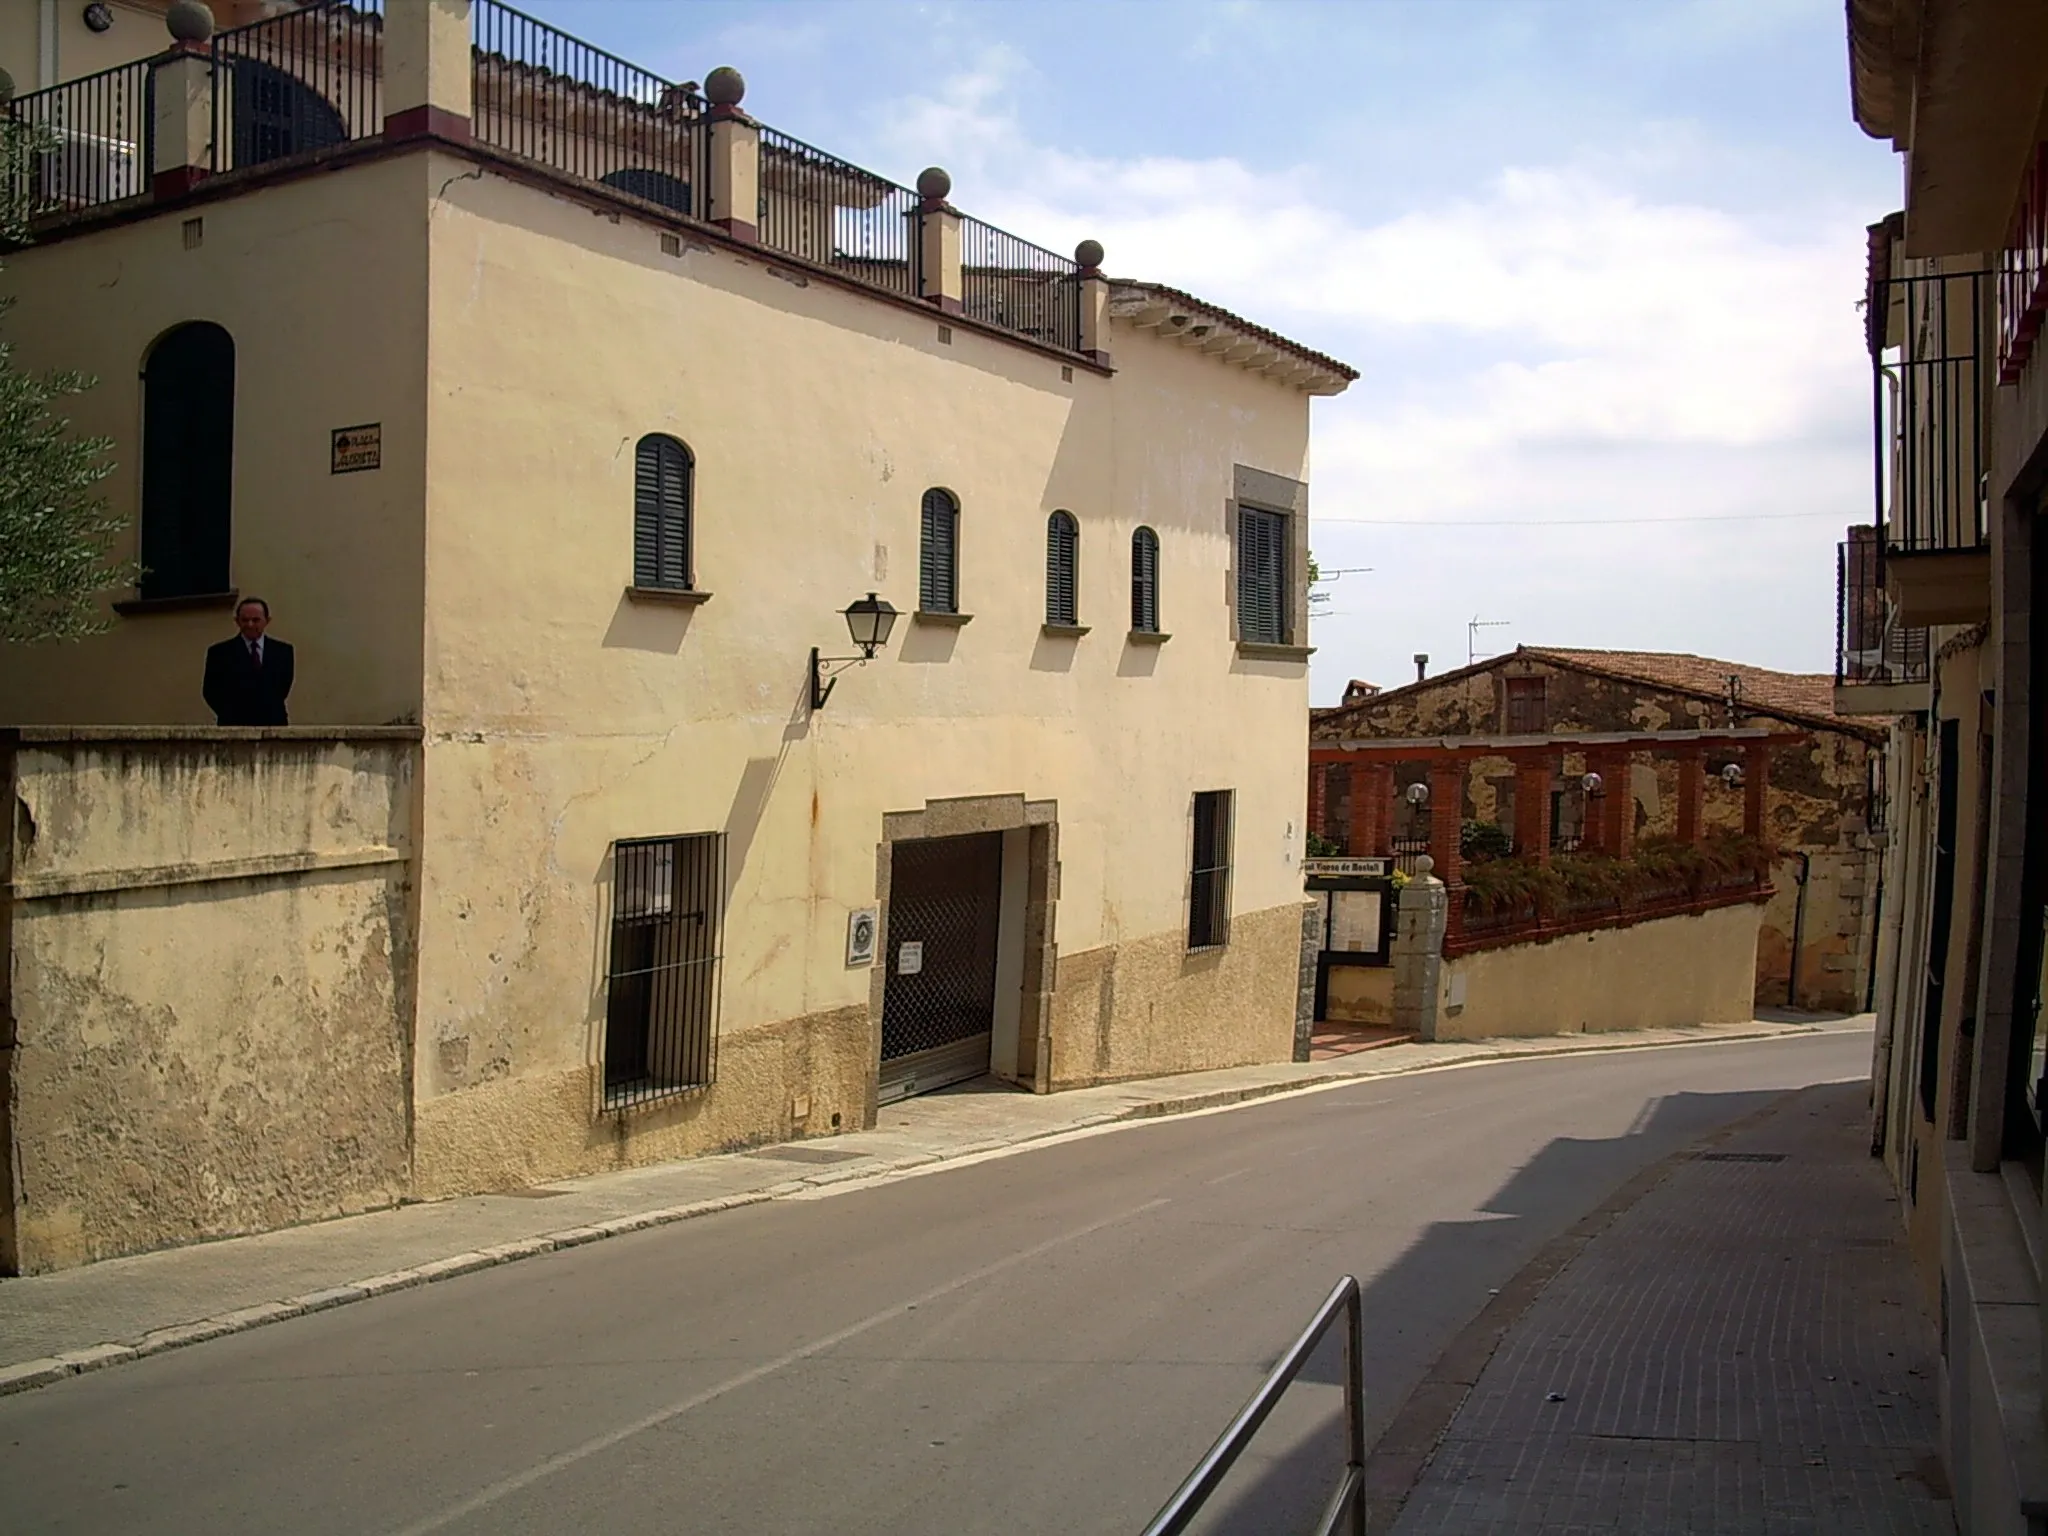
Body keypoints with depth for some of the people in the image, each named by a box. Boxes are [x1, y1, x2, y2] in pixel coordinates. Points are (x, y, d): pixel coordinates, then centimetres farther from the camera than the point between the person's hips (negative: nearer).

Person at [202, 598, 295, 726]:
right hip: (234, 726, -2)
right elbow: (210, 691, 4)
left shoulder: (283, 651, 8)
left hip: (273, 725, 2)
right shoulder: (219, 652, 2)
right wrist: (229, 716, 0)